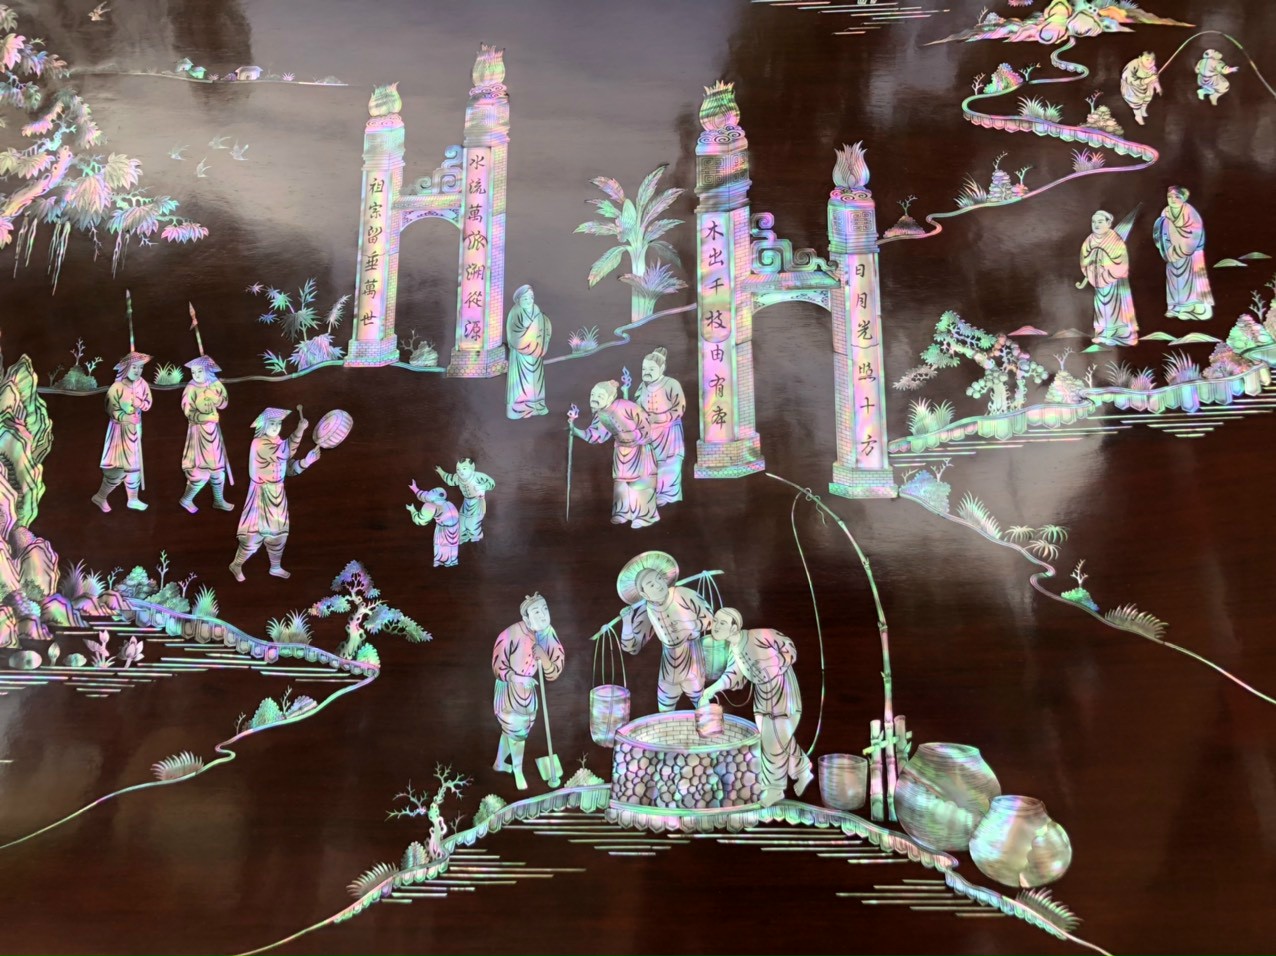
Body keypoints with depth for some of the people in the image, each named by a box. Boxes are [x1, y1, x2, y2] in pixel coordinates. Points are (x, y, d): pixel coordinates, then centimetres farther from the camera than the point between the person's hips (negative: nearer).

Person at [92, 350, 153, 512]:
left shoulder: (142, 384, -6)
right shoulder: (116, 387, -21)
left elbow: (148, 403, 1)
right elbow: (111, 410, -17)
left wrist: (140, 404, -18)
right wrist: (126, 417, -26)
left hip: (135, 429, 6)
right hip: (119, 429, -6)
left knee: (133, 464, 15)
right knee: (118, 466, -7)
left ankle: (133, 499, 27)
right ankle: (100, 497, 10)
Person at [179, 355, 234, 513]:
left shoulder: (214, 384, 1)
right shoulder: (191, 388, -14)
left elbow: (223, 403, -2)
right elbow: (188, 411, -18)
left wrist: (214, 397, -21)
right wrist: (205, 417, -29)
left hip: (213, 430, 6)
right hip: (199, 431, -6)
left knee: (218, 466, 12)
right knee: (202, 469, -4)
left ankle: (219, 500, 26)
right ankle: (186, 499, 14)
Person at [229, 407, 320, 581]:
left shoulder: (278, 443, 4)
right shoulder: (259, 444, -22)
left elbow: (290, 468, 3)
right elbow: (283, 452, -37)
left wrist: (307, 460, -15)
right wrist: (299, 430, -43)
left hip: (277, 495, 8)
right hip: (262, 496, -8)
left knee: (278, 534, 19)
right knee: (253, 536, 4)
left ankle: (275, 567, 39)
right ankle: (236, 565, 28)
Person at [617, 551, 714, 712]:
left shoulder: (684, 596, -23)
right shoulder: (646, 613, -14)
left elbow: (710, 619, -9)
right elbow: (632, 647, -8)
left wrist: (693, 627, -25)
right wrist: (627, 623, -22)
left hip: (692, 667, -3)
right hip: (669, 670, 3)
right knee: (665, 714, 17)